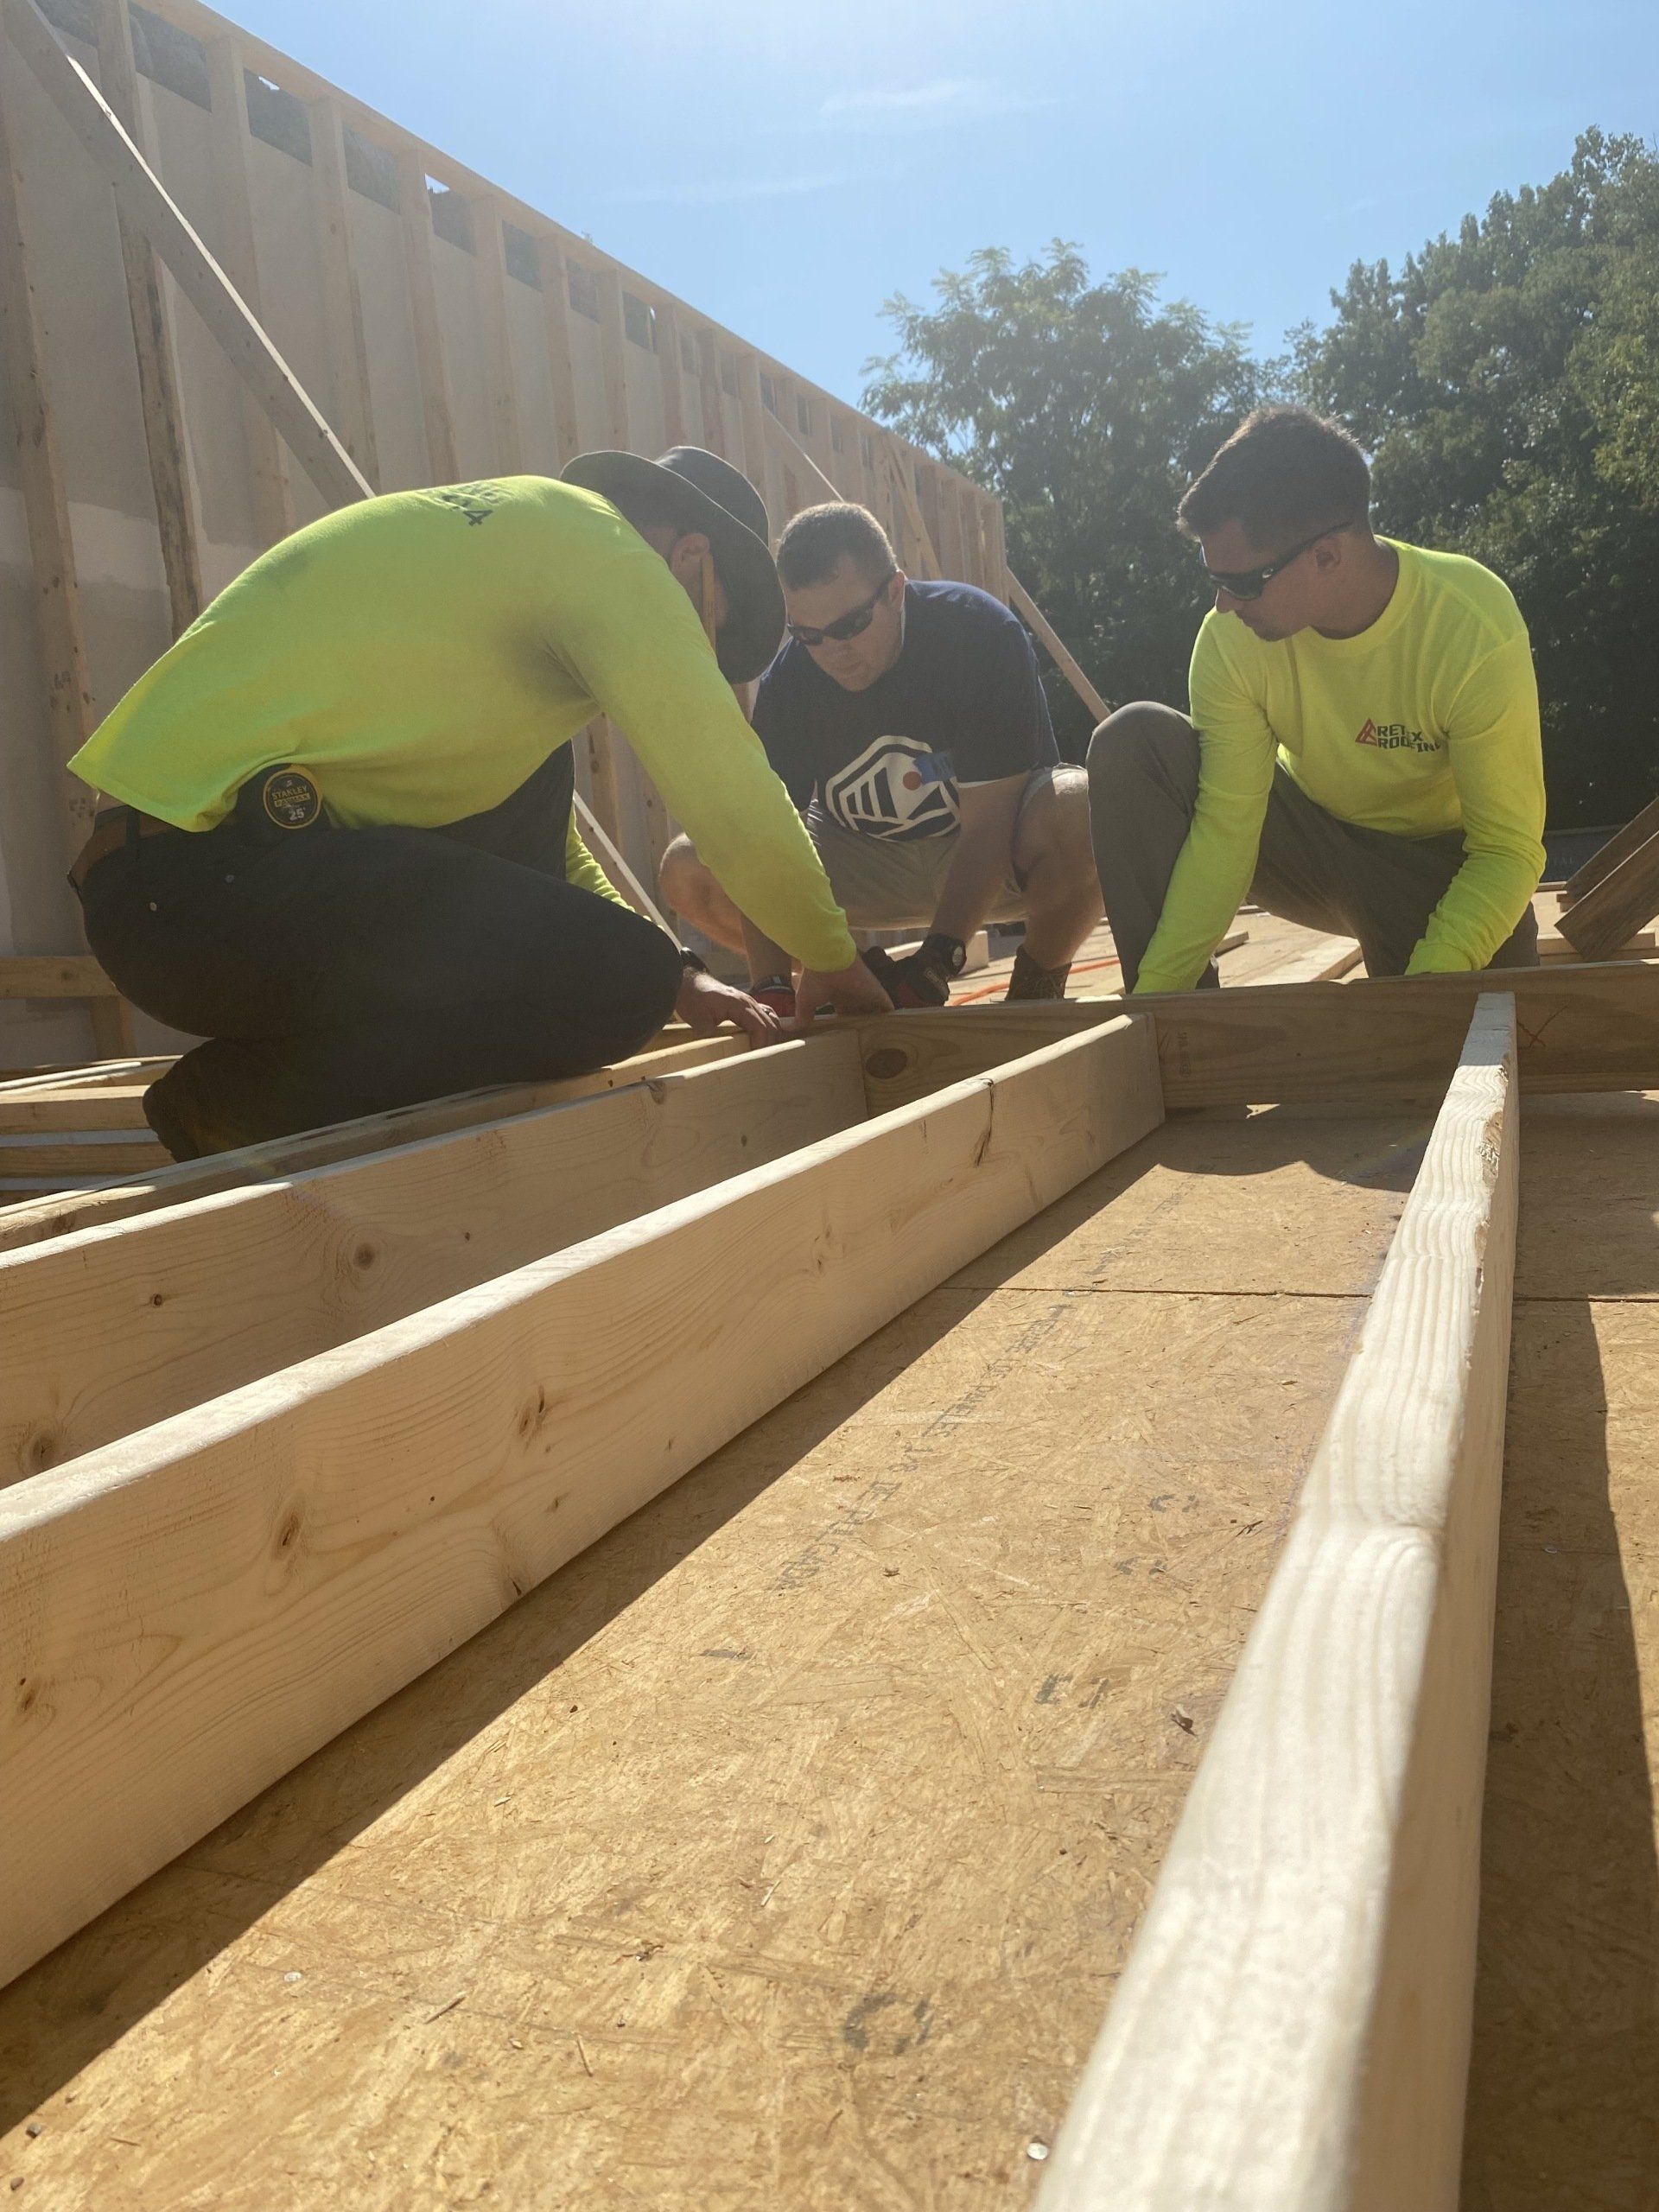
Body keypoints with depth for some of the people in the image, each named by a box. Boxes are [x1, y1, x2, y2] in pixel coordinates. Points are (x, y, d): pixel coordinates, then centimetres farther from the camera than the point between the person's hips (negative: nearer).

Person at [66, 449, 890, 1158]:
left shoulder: (507, 528, 27)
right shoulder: (609, 551, -2)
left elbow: (542, 834, 32)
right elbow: (734, 797, -5)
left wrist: (672, 973, 27)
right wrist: (833, 961, 11)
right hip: (208, 871, -10)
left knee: (531, 777, 22)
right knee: (625, 978, -15)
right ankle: (236, 1096, -5)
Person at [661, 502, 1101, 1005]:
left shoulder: (981, 634, -23)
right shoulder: (786, 681, -15)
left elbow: (987, 822, -27)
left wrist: (937, 963, -38)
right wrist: (770, 987, -35)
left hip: (998, 859, -3)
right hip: (866, 861, 4)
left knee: (1082, 814, -38)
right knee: (688, 872, -14)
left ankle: (1035, 989, -11)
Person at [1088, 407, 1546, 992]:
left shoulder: (1476, 630, -28)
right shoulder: (1231, 636, -21)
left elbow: (1508, 849, -27)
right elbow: (1225, 830, -22)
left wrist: (1428, 989, -42)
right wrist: (1157, 988, -31)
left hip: (1441, 863, -2)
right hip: (1311, 835, 2)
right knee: (1132, 741, -20)